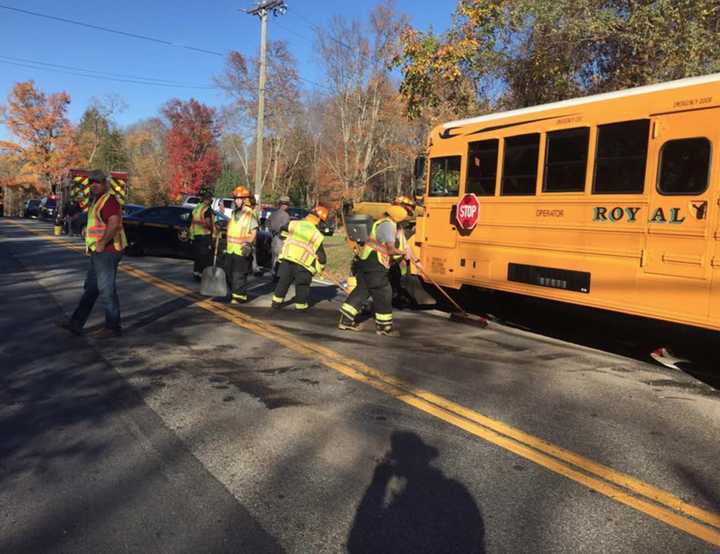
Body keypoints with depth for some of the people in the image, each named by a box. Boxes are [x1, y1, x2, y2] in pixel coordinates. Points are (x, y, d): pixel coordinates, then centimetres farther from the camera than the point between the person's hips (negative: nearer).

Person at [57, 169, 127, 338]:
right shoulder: (97, 201, 18)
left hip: (107, 252, -11)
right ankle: (76, 323, 22)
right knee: (91, 288, 14)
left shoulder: (109, 200, -14)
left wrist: (101, 244, -24)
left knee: (107, 290, -4)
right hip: (99, 253, 11)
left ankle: (113, 327, 6)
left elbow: (114, 224, -28)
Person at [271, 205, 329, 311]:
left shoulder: (294, 224, 2)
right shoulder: (317, 235, -7)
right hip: (302, 264, -4)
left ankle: (276, 302, 25)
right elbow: (321, 255, -4)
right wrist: (320, 267, 12)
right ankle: (301, 305, 19)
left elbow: (283, 231, 22)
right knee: (302, 285, 13)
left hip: (286, 259, 4)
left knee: (283, 281, 18)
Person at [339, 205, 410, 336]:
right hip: (374, 264, -10)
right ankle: (383, 326, 8)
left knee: (362, 290, 14)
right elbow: (391, 250, -17)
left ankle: (346, 320, 16)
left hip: (365, 261, 10)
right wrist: (402, 252, 1)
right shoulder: (388, 225, -14)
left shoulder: (381, 223, 18)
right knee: (383, 293, 0)